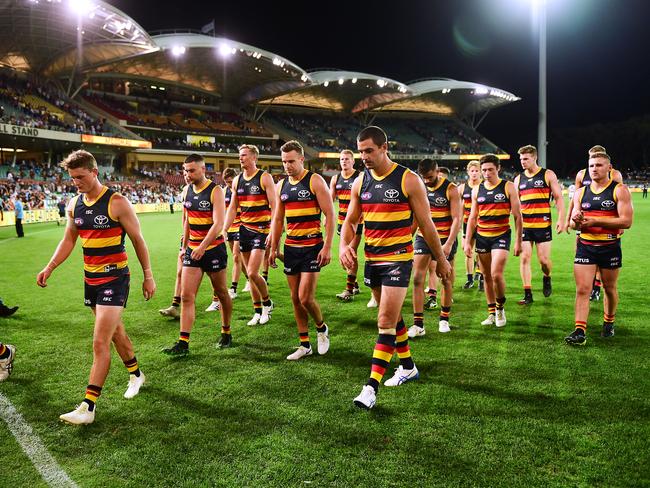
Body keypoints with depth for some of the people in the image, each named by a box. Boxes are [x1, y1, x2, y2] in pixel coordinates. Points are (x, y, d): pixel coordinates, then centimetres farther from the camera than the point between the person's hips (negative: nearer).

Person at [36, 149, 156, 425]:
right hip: (91, 279, 7)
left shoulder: (116, 203, -14)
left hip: (115, 278, -7)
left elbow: (137, 240, -8)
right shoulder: (74, 204, 5)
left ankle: (88, 407, -5)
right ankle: (136, 374, 41)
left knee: (100, 343, -10)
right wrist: (49, 268, 2)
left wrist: (148, 275, -5)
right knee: (116, 332, 20)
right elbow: (68, 240, 15)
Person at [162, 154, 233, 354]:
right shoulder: (187, 190, 8)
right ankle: (183, 343, -3)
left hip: (213, 249, -5)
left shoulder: (215, 191, -12)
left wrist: (203, 247, -29)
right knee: (186, 296, -4)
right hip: (192, 249, 5)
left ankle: (226, 333, 28)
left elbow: (218, 224, -21)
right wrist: (184, 246, 20)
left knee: (221, 293, 10)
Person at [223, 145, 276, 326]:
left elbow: (274, 206, -10)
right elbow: (232, 208, 14)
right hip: (244, 229, 6)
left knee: (252, 273, -13)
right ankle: (257, 312, 19)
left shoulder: (264, 178, -7)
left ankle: (267, 303, 11)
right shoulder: (237, 180, 10)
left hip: (261, 230, -6)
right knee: (250, 274, 8)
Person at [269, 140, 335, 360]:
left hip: (312, 247, -6)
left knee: (306, 298, -11)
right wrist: (273, 248, 14)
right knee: (295, 298, 8)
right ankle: (304, 345, 19)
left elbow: (330, 215, -10)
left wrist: (327, 247, -16)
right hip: (291, 247, 6)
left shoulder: (315, 181, -7)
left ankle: (322, 328, 19)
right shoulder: (282, 185, 10)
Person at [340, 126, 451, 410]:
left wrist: (441, 260, 2)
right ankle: (408, 367, 35)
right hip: (371, 259, 6)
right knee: (392, 317, 17)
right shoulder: (360, 182, 6)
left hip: (398, 259, -6)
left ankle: (371, 387, -9)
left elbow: (426, 224, -4)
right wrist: (344, 245, -8)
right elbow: (350, 220, 12)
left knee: (386, 321, -11)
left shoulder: (408, 180, -9)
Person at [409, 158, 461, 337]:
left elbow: (457, 219, -11)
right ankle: (418, 325, -4)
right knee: (417, 279, -7)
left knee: (446, 280, 8)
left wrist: (449, 244, -20)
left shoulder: (450, 189, -7)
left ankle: (444, 319, 25)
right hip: (423, 237, 3)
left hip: (445, 240, -2)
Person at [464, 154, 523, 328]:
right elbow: (472, 218, 12)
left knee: (496, 274, -16)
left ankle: (500, 307, 8)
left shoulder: (508, 187, -2)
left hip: (501, 236, -4)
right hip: (481, 237, 4)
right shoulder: (477, 190, 8)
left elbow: (517, 216, 0)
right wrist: (467, 242, 6)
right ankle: (492, 313, 20)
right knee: (487, 276, 9)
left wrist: (518, 241, -4)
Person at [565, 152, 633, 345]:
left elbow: (626, 221, -15)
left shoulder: (619, 190, -5)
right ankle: (580, 331, -8)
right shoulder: (581, 192, 8)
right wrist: (576, 221, -15)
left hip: (610, 247, -2)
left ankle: (609, 322, 35)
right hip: (585, 246, 2)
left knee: (610, 288, 14)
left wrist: (594, 221, -21)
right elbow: (573, 223, 10)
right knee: (582, 289, -7)